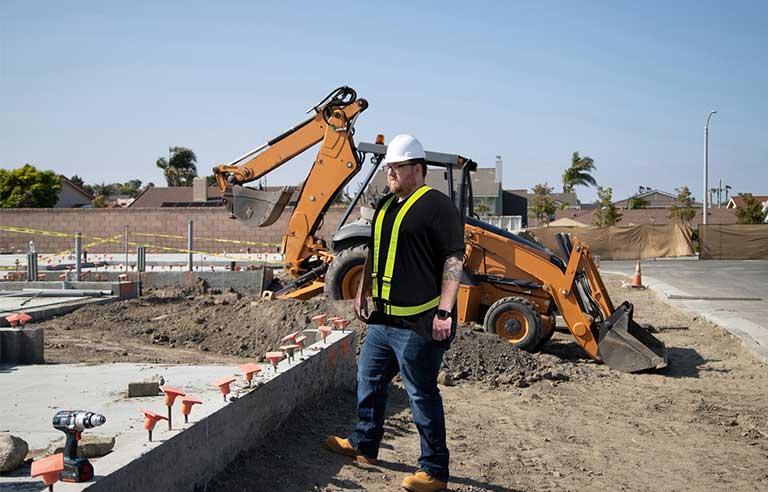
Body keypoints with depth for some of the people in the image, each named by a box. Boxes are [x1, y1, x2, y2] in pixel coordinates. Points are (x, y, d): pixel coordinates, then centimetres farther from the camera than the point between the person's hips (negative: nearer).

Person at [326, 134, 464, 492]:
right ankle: (364, 445, 39)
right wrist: (363, 292, 22)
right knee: (369, 380, 20)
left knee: (422, 395, 0)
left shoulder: (436, 205, -12)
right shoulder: (385, 206, 15)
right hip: (383, 318, 9)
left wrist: (444, 311, -21)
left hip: (418, 324, -9)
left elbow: (454, 259, -17)